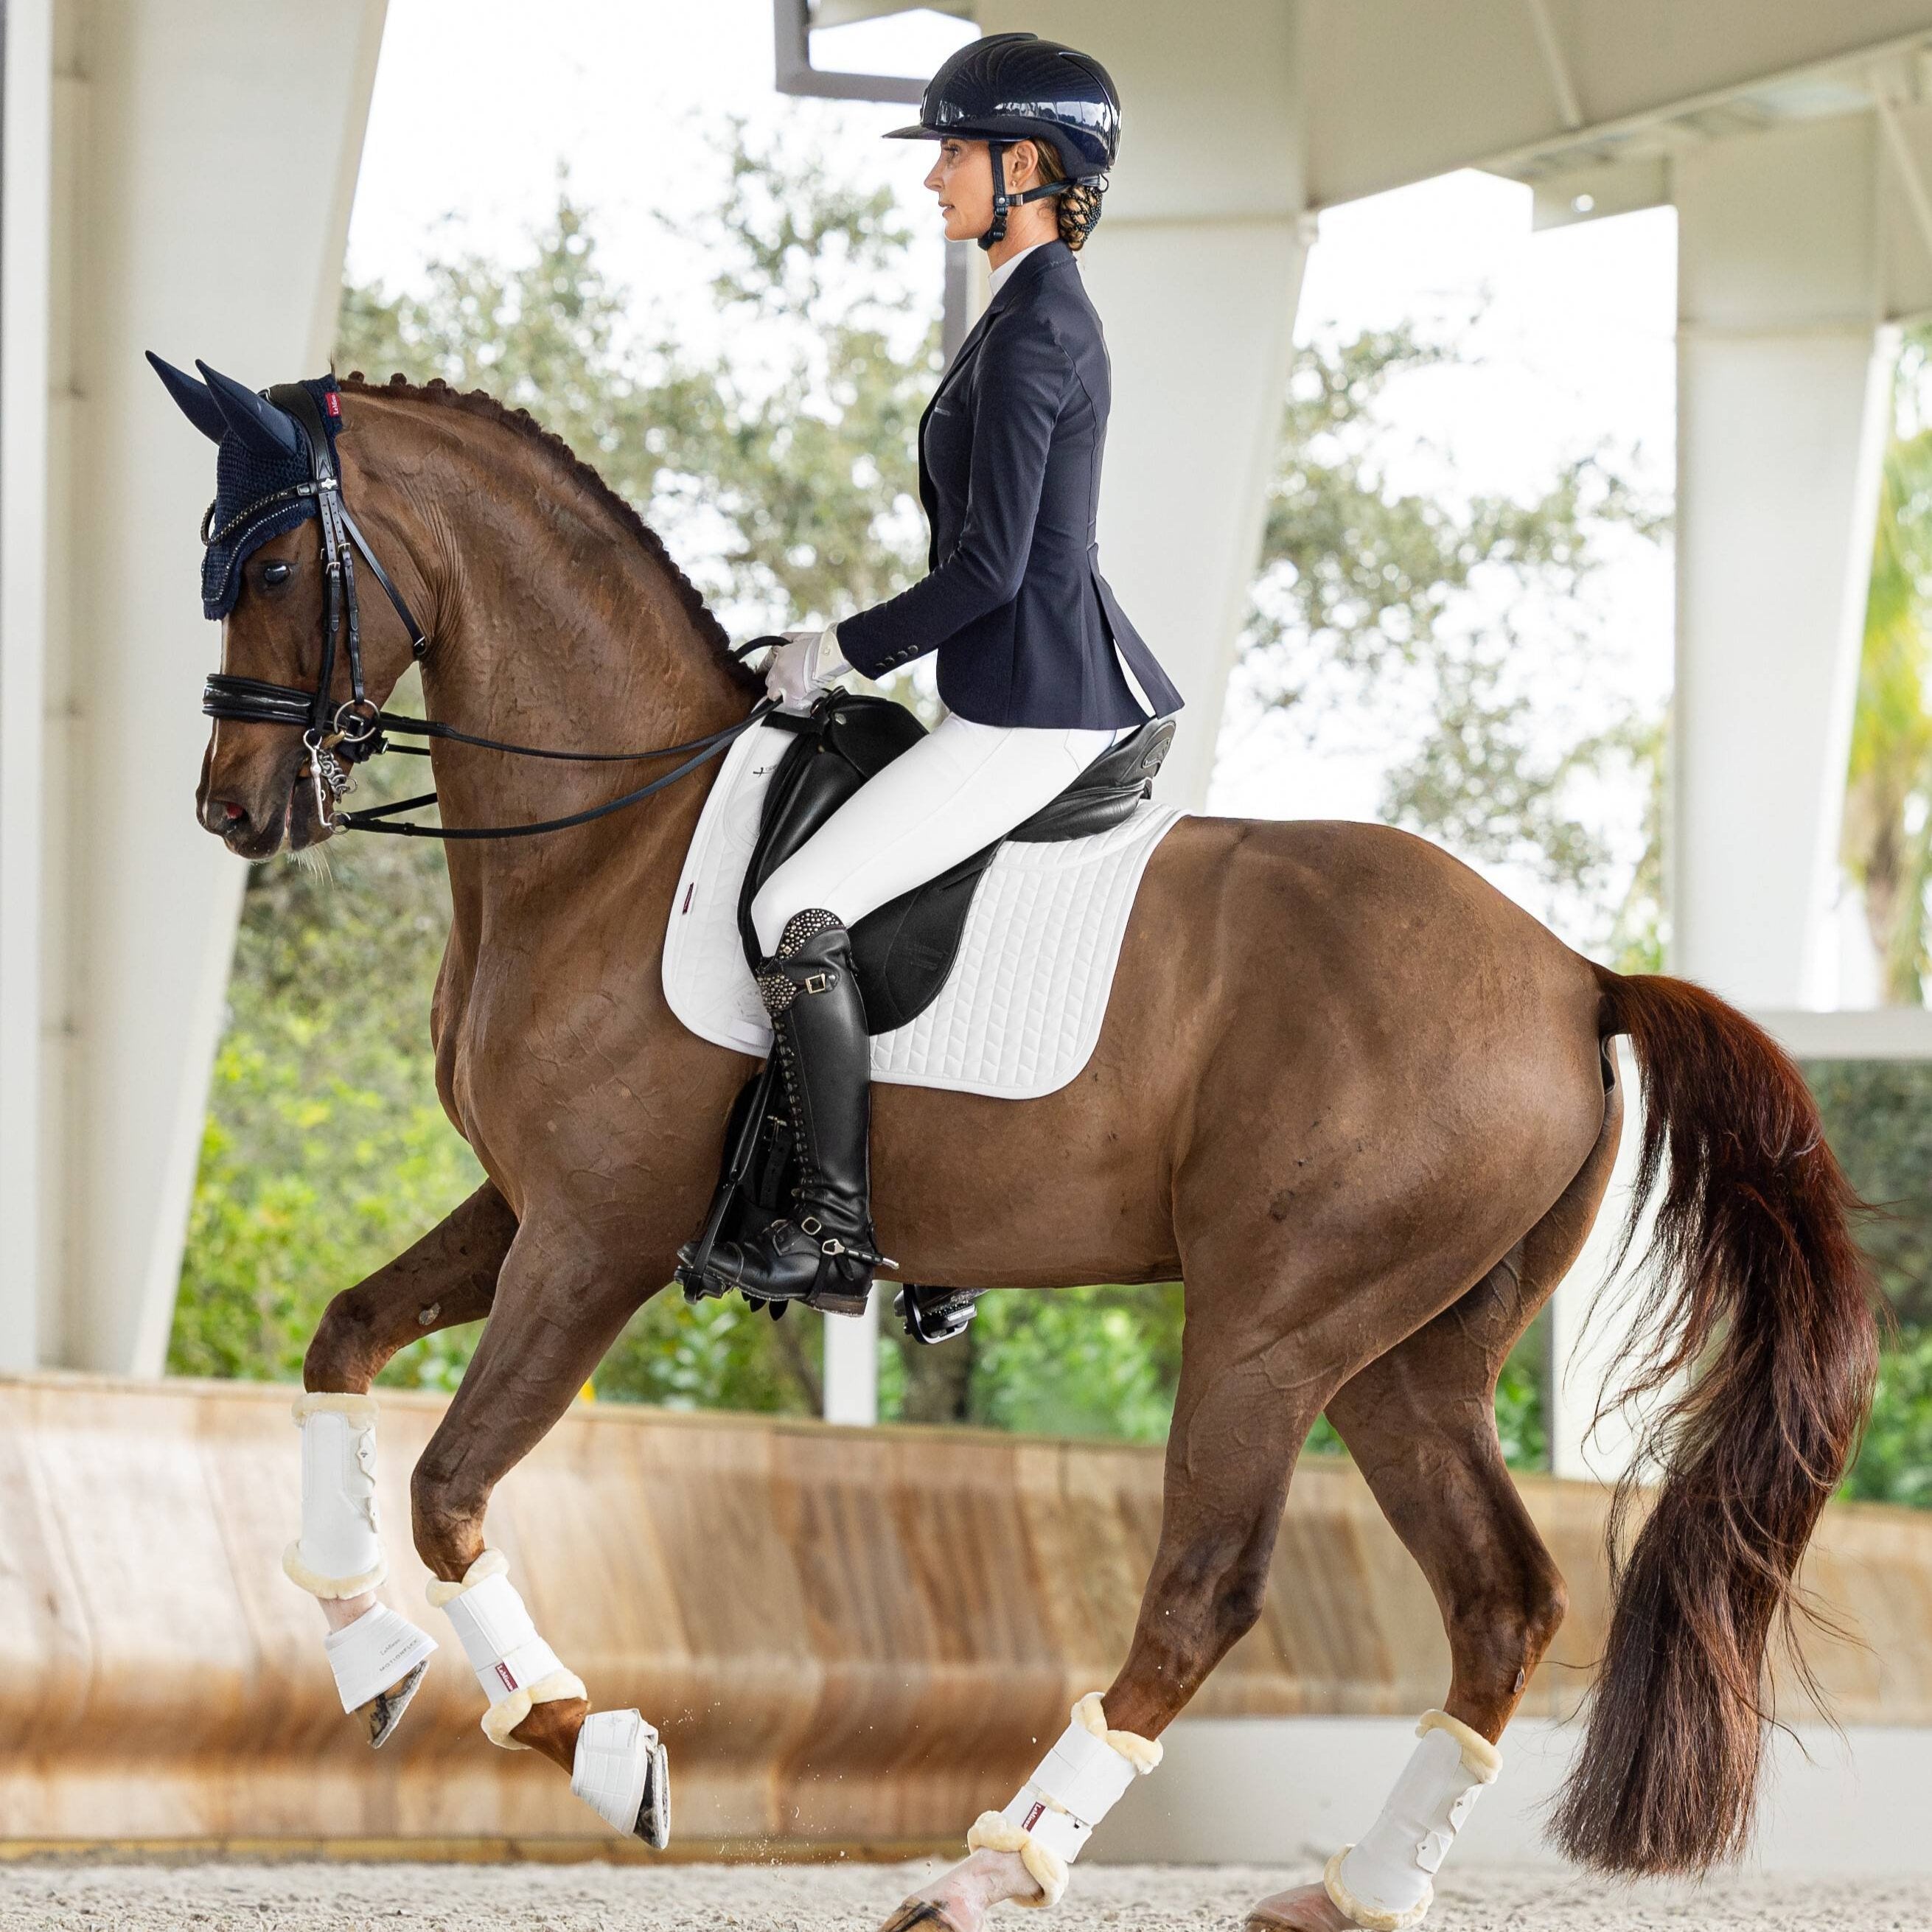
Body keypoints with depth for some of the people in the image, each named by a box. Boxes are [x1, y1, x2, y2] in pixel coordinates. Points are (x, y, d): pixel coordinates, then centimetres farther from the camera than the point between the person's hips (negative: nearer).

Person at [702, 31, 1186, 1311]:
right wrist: (858, 644, 21)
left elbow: (990, 567, -21)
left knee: (797, 913, -14)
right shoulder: (1051, 307, 15)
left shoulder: (1031, 330, -17)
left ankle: (839, 1238, -12)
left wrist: (843, 651, -12)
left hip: (1031, 711, -11)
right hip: (1084, 680, 11)